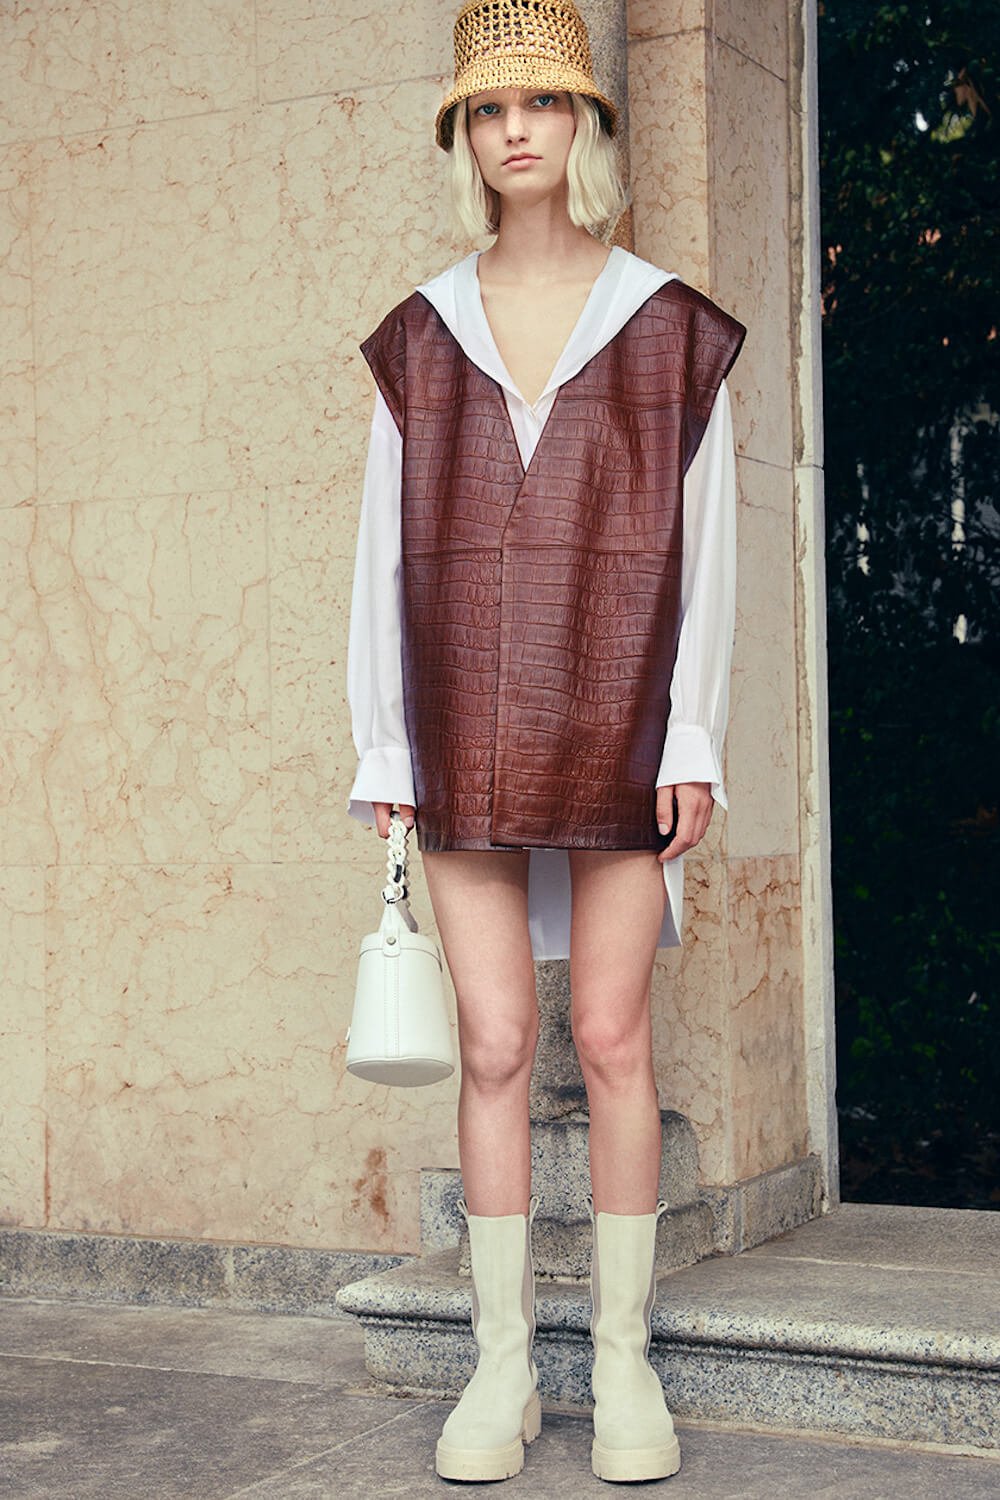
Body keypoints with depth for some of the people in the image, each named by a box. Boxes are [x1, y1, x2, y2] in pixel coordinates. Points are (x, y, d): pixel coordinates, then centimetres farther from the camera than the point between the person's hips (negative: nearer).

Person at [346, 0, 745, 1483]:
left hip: (615, 733, -1)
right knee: (495, 1045, 1)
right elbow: (385, 550, 9)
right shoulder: (420, 340, 10)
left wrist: (694, 740, -6)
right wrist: (382, 749, 4)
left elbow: (704, 542, 2)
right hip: (467, 735, 2)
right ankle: (503, 1365, 11)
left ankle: (625, 1360, 12)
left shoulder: (669, 328, 5)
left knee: (612, 1038, 0)